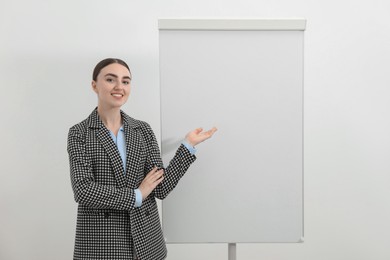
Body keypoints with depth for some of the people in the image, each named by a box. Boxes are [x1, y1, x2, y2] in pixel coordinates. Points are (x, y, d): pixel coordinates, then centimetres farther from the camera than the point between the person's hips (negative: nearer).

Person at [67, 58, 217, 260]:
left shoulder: (143, 130, 1)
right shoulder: (79, 133, -5)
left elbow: (161, 188, -4)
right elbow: (83, 190, -15)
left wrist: (188, 145, -8)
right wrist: (136, 195, -11)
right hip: (100, 242, -2)